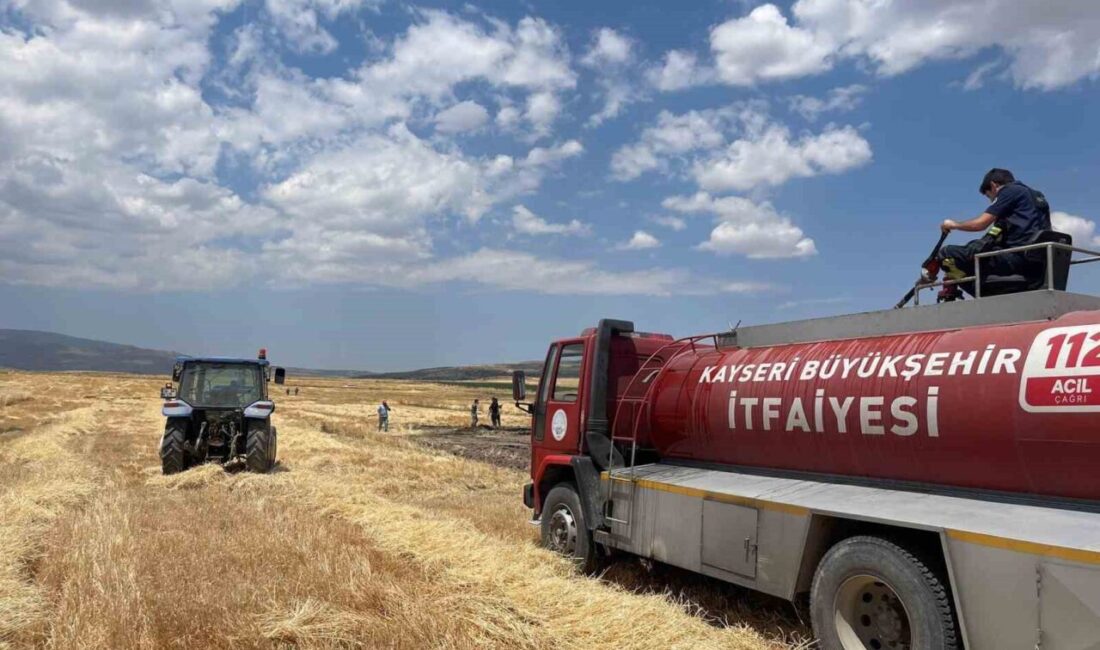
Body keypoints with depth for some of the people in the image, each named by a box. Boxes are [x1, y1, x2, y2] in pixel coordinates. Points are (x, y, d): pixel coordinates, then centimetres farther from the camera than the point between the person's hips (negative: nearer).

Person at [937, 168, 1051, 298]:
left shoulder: (1009, 191, 3)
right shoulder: (1036, 195, 29)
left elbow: (980, 224, -3)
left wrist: (954, 224, 16)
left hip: (1015, 257, -9)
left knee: (947, 254, -11)